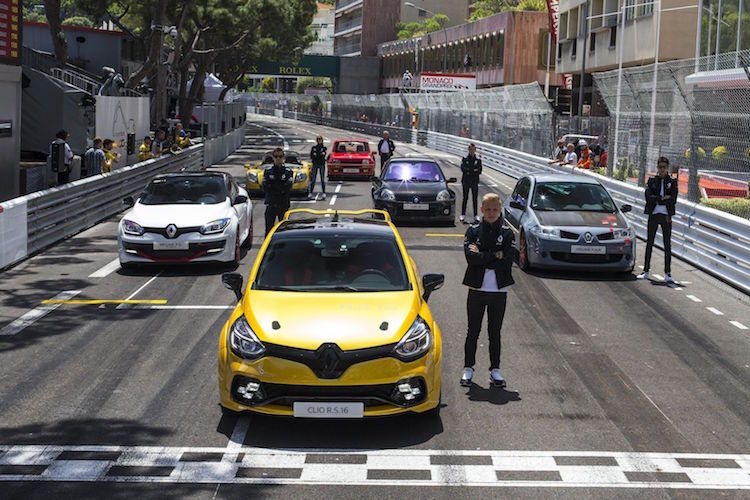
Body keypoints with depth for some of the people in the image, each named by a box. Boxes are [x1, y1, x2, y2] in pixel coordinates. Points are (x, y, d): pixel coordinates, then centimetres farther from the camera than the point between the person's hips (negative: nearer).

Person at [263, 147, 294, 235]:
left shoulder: (288, 172, 2)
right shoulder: (268, 171, 5)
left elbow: (288, 188, -11)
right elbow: (265, 188, -6)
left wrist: (272, 186, -11)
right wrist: (280, 189, -11)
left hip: (284, 205, -1)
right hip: (270, 204, 1)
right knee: (269, 229, 0)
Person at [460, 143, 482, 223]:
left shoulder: (478, 160, 4)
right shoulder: (465, 159, 2)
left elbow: (480, 171, -1)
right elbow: (462, 168, -10)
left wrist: (469, 170, -15)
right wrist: (474, 170, -19)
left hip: (475, 181, 1)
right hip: (466, 181, -1)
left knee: (475, 199, 3)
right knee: (465, 198, 2)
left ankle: (476, 215, 8)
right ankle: (463, 214, 8)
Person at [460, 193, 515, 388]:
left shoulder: (507, 233, 2)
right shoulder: (473, 231, 2)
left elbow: (508, 261, -11)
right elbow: (471, 256, -14)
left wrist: (482, 257, -12)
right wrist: (495, 256, -14)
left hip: (499, 291, 0)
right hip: (477, 289, 0)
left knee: (495, 332, 8)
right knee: (473, 331, 7)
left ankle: (495, 370, 17)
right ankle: (468, 368, 17)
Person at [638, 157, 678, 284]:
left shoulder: (672, 182, 5)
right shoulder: (652, 181, 8)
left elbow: (673, 200, -5)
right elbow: (648, 197, -6)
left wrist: (657, 199, -10)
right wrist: (664, 198, -10)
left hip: (666, 215, -1)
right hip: (653, 214, 1)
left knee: (667, 245, -3)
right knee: (649, 243, 5)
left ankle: (667, 273, -3)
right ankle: (646, 271, 11)